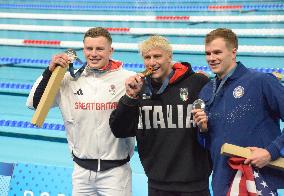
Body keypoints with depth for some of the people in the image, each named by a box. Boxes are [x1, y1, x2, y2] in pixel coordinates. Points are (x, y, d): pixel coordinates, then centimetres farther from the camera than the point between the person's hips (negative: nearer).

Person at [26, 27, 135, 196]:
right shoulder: (70, 80, 3)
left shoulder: (128, 79, -9)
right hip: (82, 170, 4)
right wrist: (50, 71, -5)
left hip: (116, 171, -3)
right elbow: (34, 103, 5)